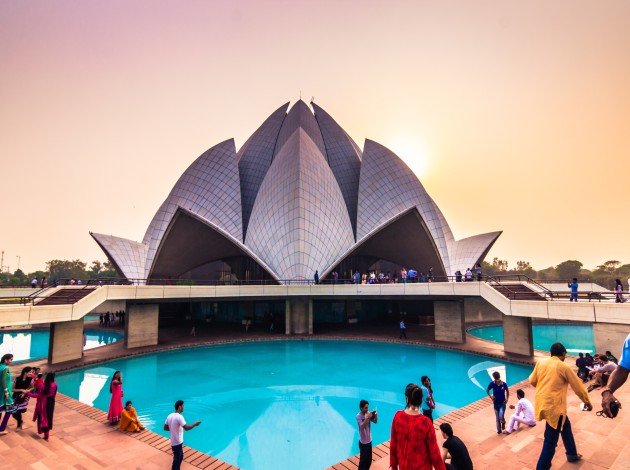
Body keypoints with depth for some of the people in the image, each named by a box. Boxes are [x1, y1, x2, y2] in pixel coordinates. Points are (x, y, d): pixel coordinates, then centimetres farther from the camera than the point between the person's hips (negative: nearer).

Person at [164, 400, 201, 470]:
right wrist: (195, 424, -16)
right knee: (177, 460, 7)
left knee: (180, 456, 26)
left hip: (174, 441, 9)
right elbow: (186, 428, -31)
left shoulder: (170, 416, 0)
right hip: (177, 443, -9)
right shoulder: (179, 417, -26)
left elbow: (165, 428, 7)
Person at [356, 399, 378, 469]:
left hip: (369, 440, 6)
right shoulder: (358, 416, -21)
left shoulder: (368, 413, -5)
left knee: (369, 460, 19)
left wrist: (375, 415, -18)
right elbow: (362, 426, -32)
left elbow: (375, 421, 2)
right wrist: (367, 418, -36)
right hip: (363, 442, -6)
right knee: (363, 460, 8)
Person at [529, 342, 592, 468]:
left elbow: (532, 381, 12)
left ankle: (572, 454, 47)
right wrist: (587, 402, 21)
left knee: (565, 425, 30)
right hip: (554, 406, -6)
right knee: (551, 440, 2)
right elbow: (578, 386, 3)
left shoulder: (540, 362, 5)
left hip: (541, 403, 6)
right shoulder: (564, 367, -8)